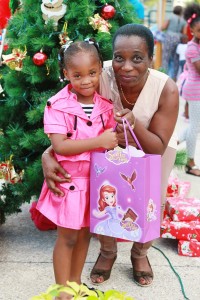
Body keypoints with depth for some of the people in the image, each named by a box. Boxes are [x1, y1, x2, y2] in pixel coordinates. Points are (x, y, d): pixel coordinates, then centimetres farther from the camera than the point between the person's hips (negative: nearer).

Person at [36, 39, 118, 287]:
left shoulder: (105, 105, 1)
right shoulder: (57, 105, -16)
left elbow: (112, 139, 11)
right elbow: (59, 146, -23)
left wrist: (117, 139, -12)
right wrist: (99, 141, -27)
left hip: (96, 178, 5)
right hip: (69, 180, -5)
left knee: (85, 233, 17)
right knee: (67, 237, 5)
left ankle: (75, 282, 33)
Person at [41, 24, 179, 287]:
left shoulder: (167, 89, -36)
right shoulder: (101, 79, -36)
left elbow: (158, 148, -30)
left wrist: (135, 124, -49)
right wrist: (48, 155, -47)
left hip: (153, 148, 0)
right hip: (113, 147, 1)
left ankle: (140, 254, 39)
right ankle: (107, 252, 34)